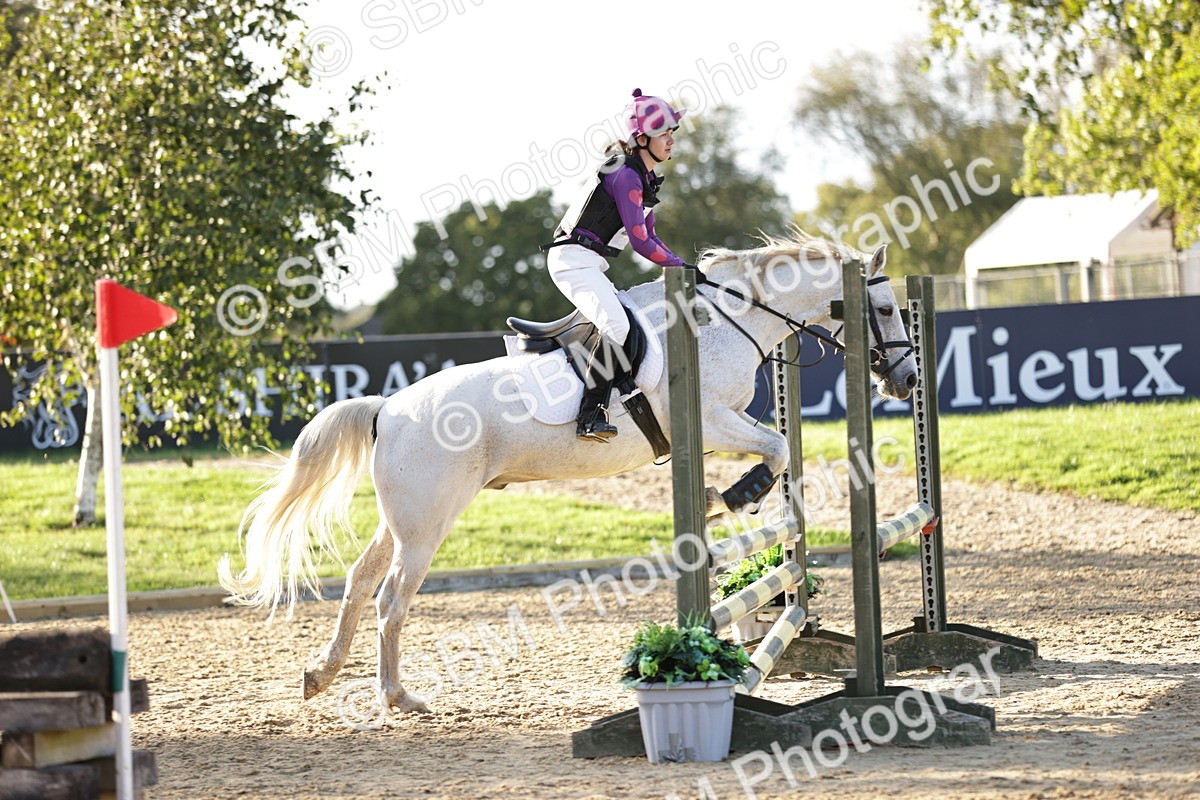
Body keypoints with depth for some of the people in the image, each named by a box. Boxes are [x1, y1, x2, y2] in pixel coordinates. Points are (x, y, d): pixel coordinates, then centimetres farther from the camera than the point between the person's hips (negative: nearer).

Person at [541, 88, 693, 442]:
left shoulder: (644, 177, 15)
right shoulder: (626, 176, -17)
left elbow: (647, 236, 20)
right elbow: (641, 242, -18)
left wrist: (685, 267, 10)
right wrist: (681, 266, -8)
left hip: (591, 266, 11)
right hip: (575, 260, -11)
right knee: (616, 325, -29)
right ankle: (591, 417, -36)